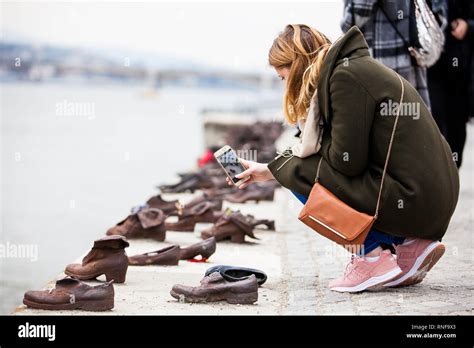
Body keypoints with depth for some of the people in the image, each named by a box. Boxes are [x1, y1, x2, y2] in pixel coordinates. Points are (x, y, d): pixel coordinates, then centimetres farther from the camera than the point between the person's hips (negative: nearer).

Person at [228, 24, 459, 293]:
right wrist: (271, 170, 25)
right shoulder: (358, 68, 16)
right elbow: (349, 152, 21)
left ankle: (372, 254, -2)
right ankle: (410, 245, 13)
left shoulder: (346, 75, -13)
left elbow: (348, 161, -15)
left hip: (411, 202, -9)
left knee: (298, 171, -3)